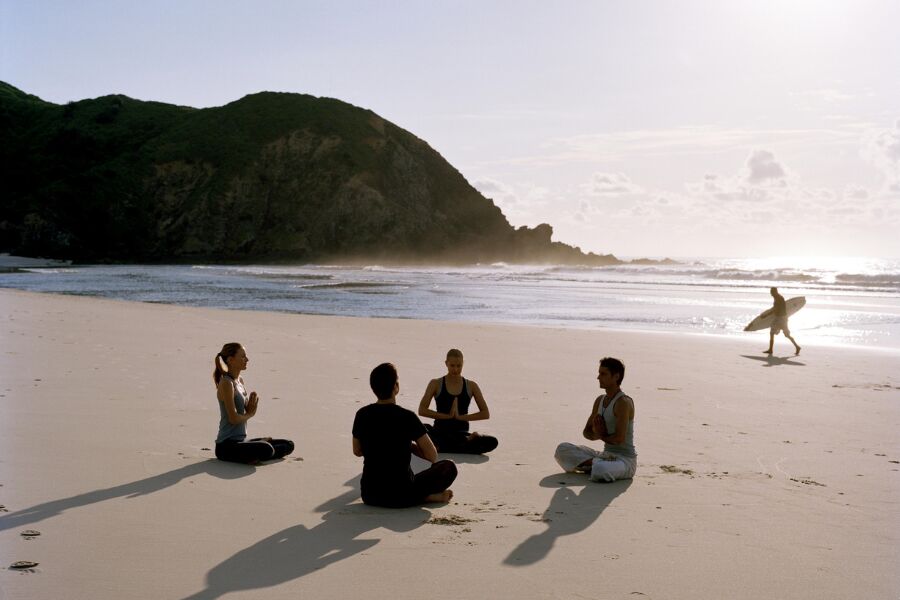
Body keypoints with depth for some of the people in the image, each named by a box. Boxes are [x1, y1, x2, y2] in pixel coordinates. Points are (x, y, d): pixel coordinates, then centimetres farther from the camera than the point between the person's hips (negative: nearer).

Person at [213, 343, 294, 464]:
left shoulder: (240, 380, 13)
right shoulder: (226, 383, -14)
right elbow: (233, 418, -21)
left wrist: (252, 406, -5)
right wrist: (250, 414, -1)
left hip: (241, 441, 9)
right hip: (226, 446, -9)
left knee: (288, 445, 9)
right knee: (266, 449, -36)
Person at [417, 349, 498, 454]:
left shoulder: (471, 386, 7)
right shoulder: (436, 384, 4)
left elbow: (486, 414, 4)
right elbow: (422, 410, -4)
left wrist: (461, 416, -7)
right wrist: (447, 415, -11)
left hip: (461, 433, 2)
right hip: (440, 432, -2)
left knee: (492, 442, -27)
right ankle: (466, 442, -26)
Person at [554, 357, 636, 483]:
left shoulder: (623, 402, -16)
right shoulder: (600, 400, 10)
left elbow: (619, 438, -23)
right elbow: (587, 432, 13)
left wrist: (602, 436, -3)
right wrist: (598, 434, -10)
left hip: (625, 460, -8)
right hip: (606, 455, 9)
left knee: (599, 471, -41)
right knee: (562, 449, -5)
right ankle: (596, 463, -15)